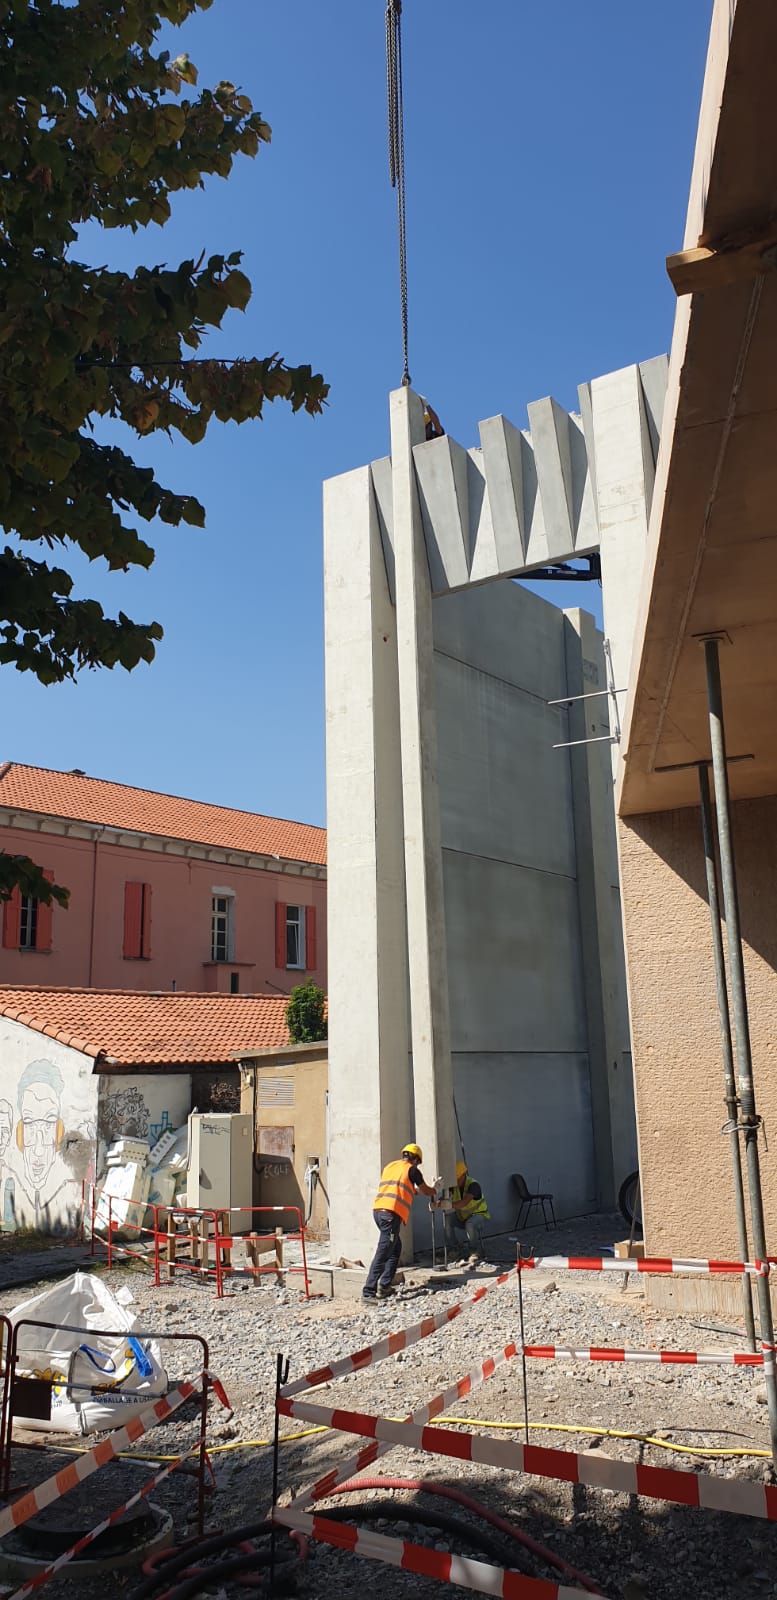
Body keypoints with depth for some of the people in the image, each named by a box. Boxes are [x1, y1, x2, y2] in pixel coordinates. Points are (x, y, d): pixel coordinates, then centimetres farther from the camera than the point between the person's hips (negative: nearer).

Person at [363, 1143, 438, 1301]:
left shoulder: (389, 1166, 23)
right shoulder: (411, 1170, 6)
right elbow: (426, 1190, 19)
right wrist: (434, 1192, 40)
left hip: (378, 1210, 8)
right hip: (392, 1213, -8)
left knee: (395, 1248, 21)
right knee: (383, 1253, -10)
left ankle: (385, 1286, 19)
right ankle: (368, 1292, -15)